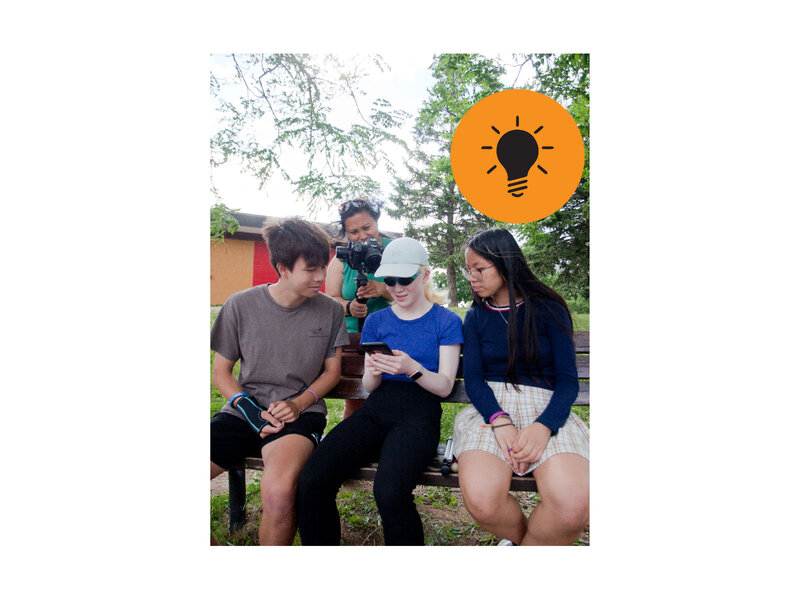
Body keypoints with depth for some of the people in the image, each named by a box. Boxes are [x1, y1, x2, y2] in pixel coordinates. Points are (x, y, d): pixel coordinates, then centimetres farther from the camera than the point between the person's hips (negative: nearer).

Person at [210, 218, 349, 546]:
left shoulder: (329, 311, 1)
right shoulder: (240, 305, -1)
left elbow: (332, 371, 9)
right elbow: (220, 372, 7)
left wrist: (299, 403, -8)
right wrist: (249, 409, -10)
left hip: (300, 413, -1)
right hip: (244, 413, 2)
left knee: (278, 490, -32)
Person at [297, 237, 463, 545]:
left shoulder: (446, 321, 5)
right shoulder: (376, 320, 15)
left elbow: (444, 387, 1)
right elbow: (369, 387, 15)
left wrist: (412, 368, -19)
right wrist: (373, 372, -9)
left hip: (419, 413, -3)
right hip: (376, 408, 4)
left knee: (389, 490, -33)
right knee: (311, 481, -21)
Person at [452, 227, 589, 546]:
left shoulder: (548, 309, 5)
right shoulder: (475, 317, 11)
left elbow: (568, 379, 0)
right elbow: (473, 379, 2)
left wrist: (543, 426, -19)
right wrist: (499, 421, -18)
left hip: (547, 408, -1)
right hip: (491, 406, 1)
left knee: (573, 505, -30)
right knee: (480, 499, -28)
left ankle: (524, 543, 2)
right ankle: (524, 538, 6)